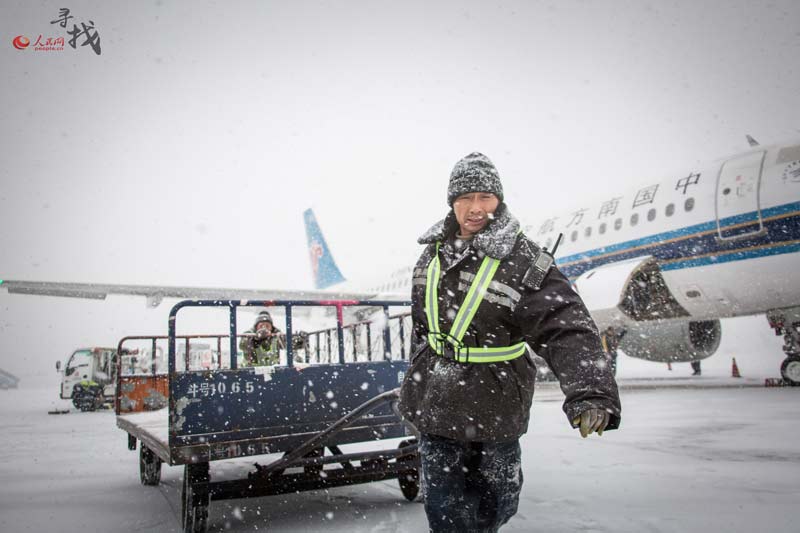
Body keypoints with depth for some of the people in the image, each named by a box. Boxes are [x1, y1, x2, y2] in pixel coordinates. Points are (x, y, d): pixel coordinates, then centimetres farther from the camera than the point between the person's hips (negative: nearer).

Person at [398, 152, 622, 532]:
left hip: (494, 411, -3)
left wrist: (590, 393, -41)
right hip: (434, 404, 3)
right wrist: (414, 383, 21)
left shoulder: (525, 262, -16)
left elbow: (568, 330, -25)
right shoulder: (434, 252, 2)